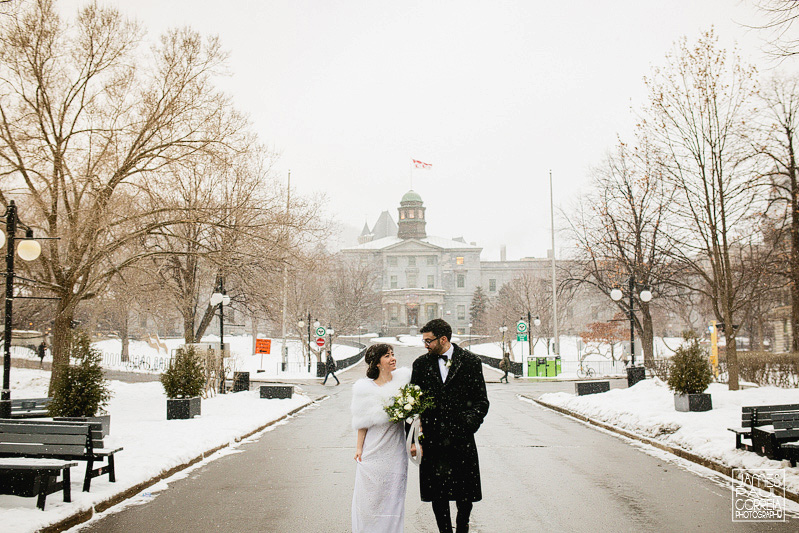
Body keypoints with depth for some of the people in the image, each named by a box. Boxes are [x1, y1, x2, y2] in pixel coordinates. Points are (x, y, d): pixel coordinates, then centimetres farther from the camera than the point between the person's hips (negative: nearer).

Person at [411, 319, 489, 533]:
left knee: (465, 492, 6)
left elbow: (481, 401, 3)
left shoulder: (470, 361, 2)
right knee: (437, 494, 5)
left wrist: (470, 421, -14)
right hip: (432, 439, 2)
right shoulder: (421, 364, 7)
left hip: (461, 437, -1)